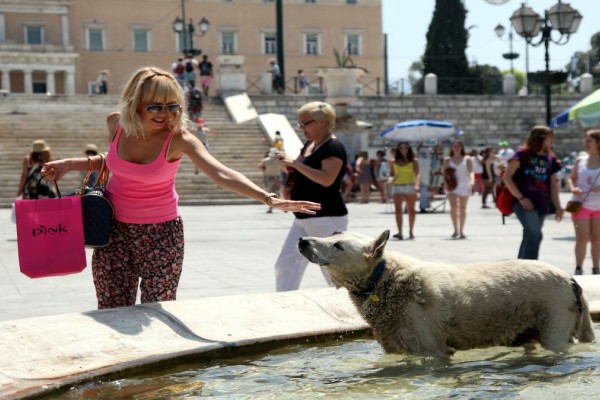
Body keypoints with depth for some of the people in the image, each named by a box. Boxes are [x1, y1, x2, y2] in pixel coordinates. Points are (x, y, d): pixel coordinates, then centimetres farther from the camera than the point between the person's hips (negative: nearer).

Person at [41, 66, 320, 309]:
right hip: (114, 229, 3)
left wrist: (269, 199, -49)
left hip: (160, 232, -3)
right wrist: (70, 165, 3)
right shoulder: (116, 123, -7)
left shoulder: (179, 139, -20)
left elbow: (221, 174, -34)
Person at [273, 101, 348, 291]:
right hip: (303, 219, 10)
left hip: (327, 219, -10)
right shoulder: (309, 144, 13)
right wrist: (285, 161, 3)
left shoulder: (333, 147, -14)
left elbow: (327, 179, -27)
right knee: (285, 265, 7)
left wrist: (294, 163, -25)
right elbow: (300, 171, 24)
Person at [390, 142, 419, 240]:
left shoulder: (413, 161, 2)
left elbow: (417, 174, -9)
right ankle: (399, 232, -20)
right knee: (398, 209, -14)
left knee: (411, 210, 9)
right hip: (397, 187, 1)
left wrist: (417, 185, -24)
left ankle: (411, 231, 22)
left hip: (410, 187, -1)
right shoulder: (394, 162, 9)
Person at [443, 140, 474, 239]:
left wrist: (472, 181, -22)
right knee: (453, 206, -19)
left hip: (464, 186, 0)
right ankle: (456, 230, -22)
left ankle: (461, 231, 15)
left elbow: (471, 171, -3)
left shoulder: (467, 159, 4)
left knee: (462, 208, 7)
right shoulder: (447, 160, 8)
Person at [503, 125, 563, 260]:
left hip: (542, 206, 6)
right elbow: (507, 177, -6)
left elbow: (553, 186, 20)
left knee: (530, 237, 11)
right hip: (525, 204, -6)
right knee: (535, 235, -18)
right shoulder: (522, 154, -2)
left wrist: (558, 207, 13)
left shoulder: (550, 159, 15)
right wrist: (521, 198, -12)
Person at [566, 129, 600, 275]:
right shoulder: (580, 160, 3)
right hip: (581, 205, 0)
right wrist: (573, 188, -12)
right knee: (581, 238, -5)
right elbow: (571, 178, 10)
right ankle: (578, 270, 1)